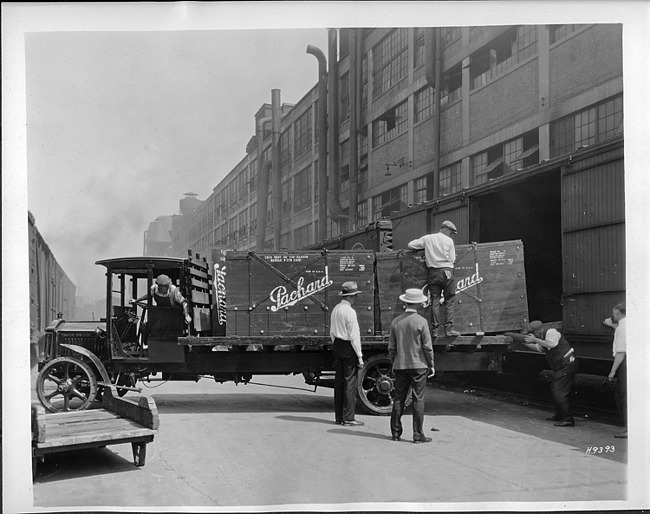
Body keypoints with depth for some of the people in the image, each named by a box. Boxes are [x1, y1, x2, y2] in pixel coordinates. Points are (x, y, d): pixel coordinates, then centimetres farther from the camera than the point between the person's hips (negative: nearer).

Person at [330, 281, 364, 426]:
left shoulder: (335, 309, 9)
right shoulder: (350, 312, -16)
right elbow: (354, 335, -17)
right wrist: (359, 355, -14)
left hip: (337, 345, 9)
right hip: (349, 348, -8)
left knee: (339, 381, 12)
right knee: (350, 382, -3)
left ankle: (338, 417, 18)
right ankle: (348, 418, -1)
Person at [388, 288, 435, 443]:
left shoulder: (396, 322, 2)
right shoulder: (421, 322, -10)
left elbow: (391, 347, 6)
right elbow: (427, 346, -8)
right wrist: (431, 365, 2)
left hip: (400, 366, 4)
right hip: (418, 365, -4)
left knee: (398, 399, 9)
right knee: (418, 400, 0)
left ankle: (396, 433, 14)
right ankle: (418, 435, 0)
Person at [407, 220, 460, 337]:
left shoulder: (427, 238, 7)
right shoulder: (449, 241, 1)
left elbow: (410, 245, 8)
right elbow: (452, 259, -1)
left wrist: (425, 248, 22)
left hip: (432, 272, 3)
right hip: (446, 271, -3)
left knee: (435, 301, 5)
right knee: (450, 300, 4)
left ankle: (435, 329, 2)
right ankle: (449, 328, -3)